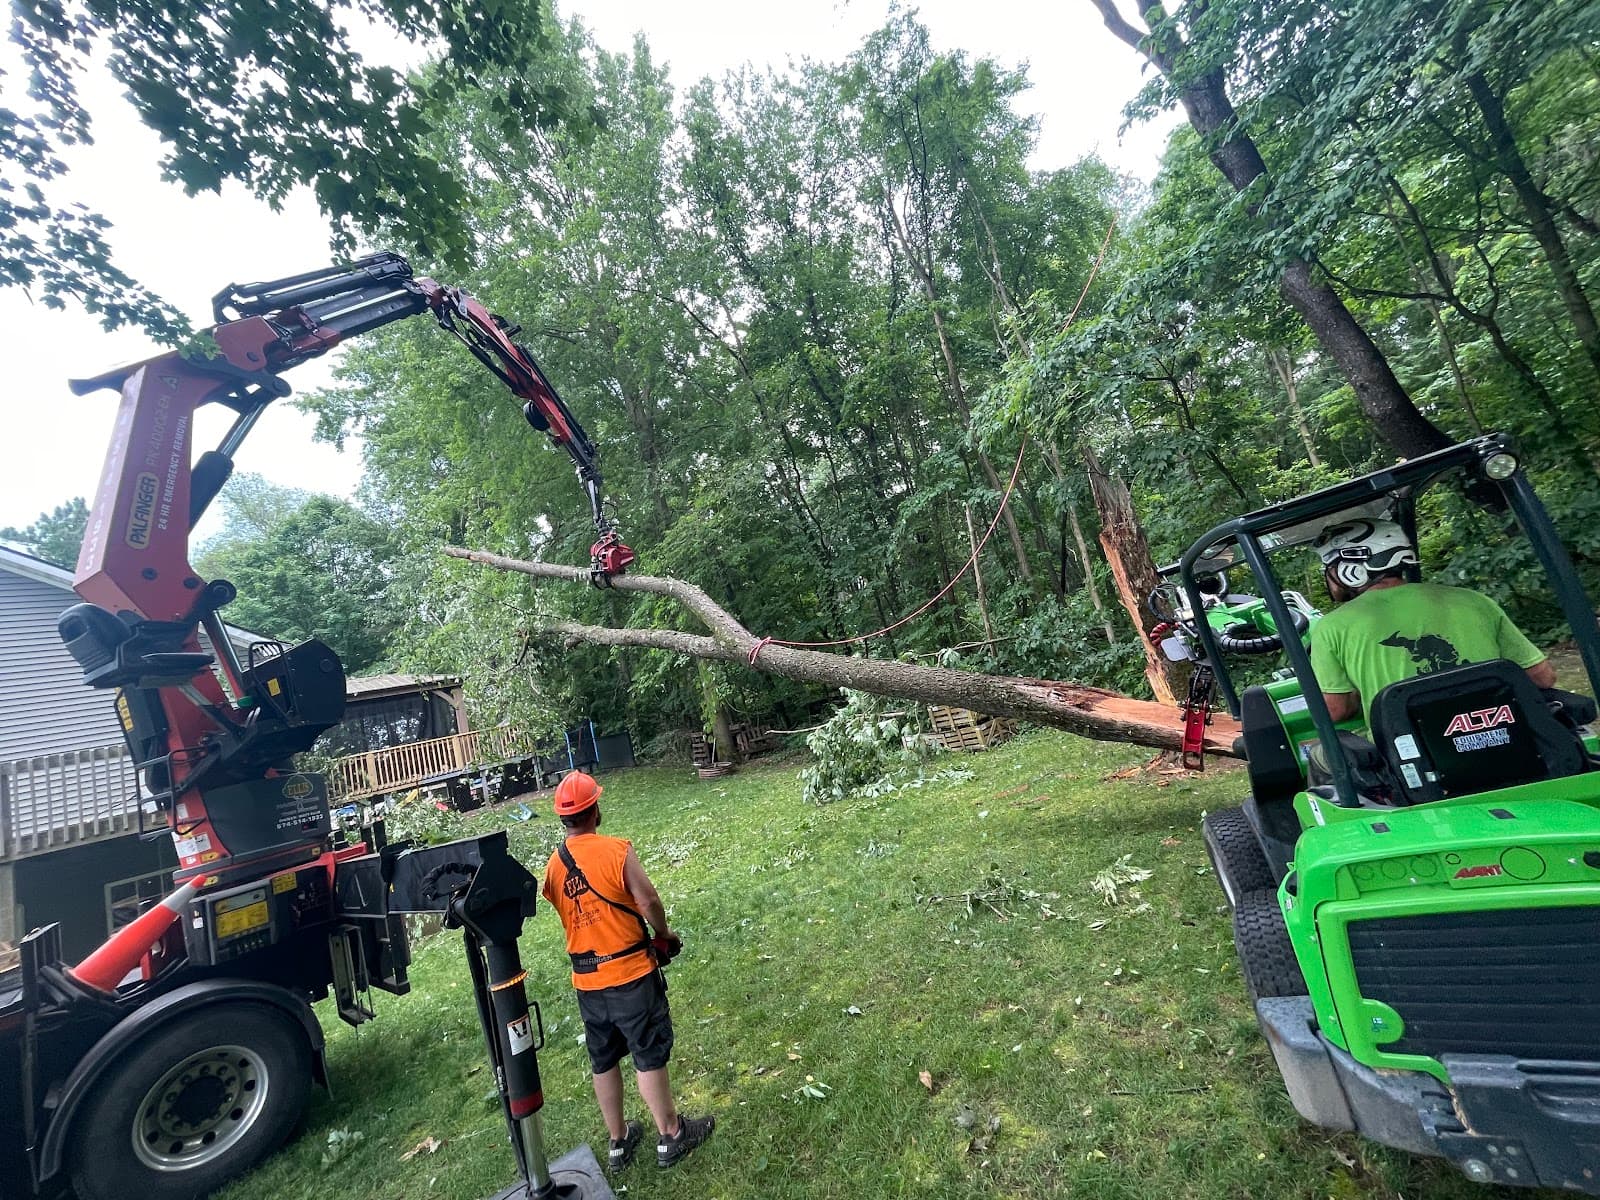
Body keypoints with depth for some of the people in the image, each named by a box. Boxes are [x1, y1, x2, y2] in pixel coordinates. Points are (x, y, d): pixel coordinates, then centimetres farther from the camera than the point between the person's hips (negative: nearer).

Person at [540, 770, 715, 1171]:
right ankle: (671, 1136, 26)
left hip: (586, 980, 6)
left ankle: (618, 1141, 36)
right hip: (630, 973, -5)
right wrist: (663, 933, 0)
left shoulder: (553, 866, -2)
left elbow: (569, 914, 5)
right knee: (649, 1057, 10)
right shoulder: (616, 849, -20)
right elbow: (648, 901, -19)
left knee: (603, 1062, 20)